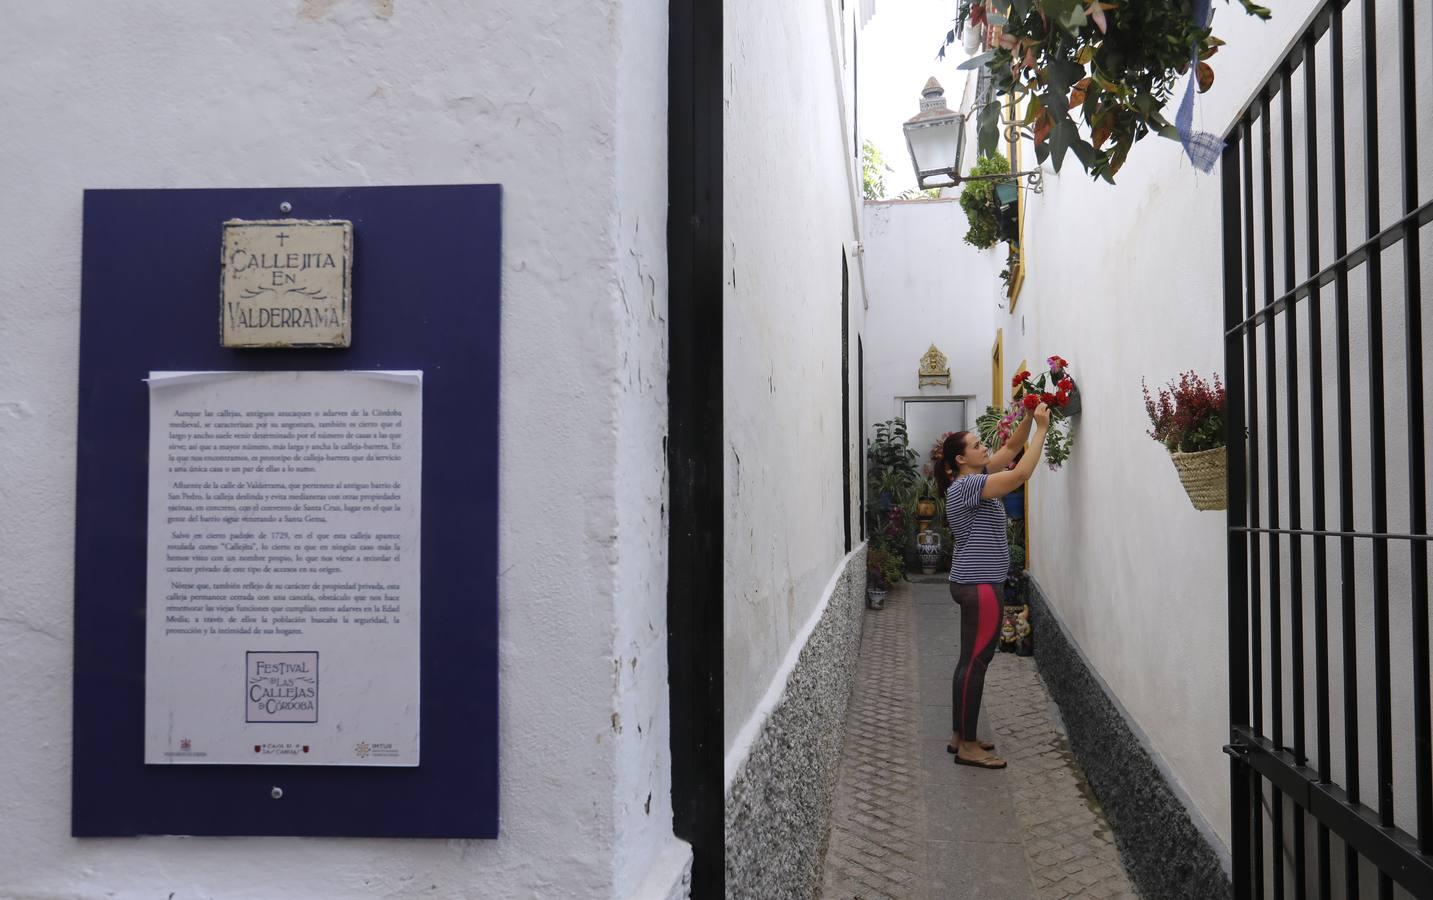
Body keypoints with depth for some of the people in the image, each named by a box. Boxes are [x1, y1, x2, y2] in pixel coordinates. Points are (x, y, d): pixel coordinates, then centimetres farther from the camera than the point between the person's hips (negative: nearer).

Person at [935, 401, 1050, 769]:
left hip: (976, 583, 10)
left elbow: (1010, 448, 16)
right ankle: (968, 746, 2)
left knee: (971, 660, 13)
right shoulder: (966, 485, -16)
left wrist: (1029, 417, 2)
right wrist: (1042, 428, -17)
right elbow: (1021, 474, -24)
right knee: (975, 662, -5)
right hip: (979, 586, -10)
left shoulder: (975, 477, 12)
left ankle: (960, 735, 21)